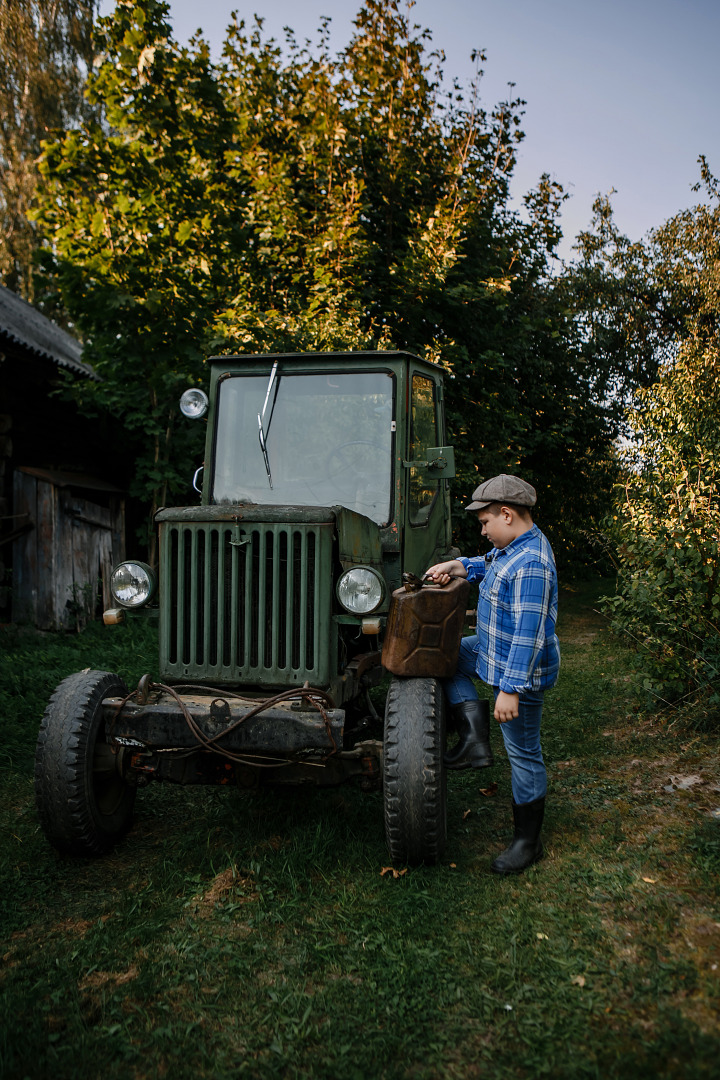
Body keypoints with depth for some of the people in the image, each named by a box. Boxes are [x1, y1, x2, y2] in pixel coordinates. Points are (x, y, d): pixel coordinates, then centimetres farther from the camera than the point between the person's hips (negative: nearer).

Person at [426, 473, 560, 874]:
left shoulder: (530, 566, -29)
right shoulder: (515, 546, 3)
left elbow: (529, 634, -32)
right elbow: (490, 565, 25)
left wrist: (510, 688, -30)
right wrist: (456, 567, 6)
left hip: (521, 671, -10)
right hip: (496, 652, 10)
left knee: (523, 753, 3)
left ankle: (528, 842, 20)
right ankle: (475, 741, 11)